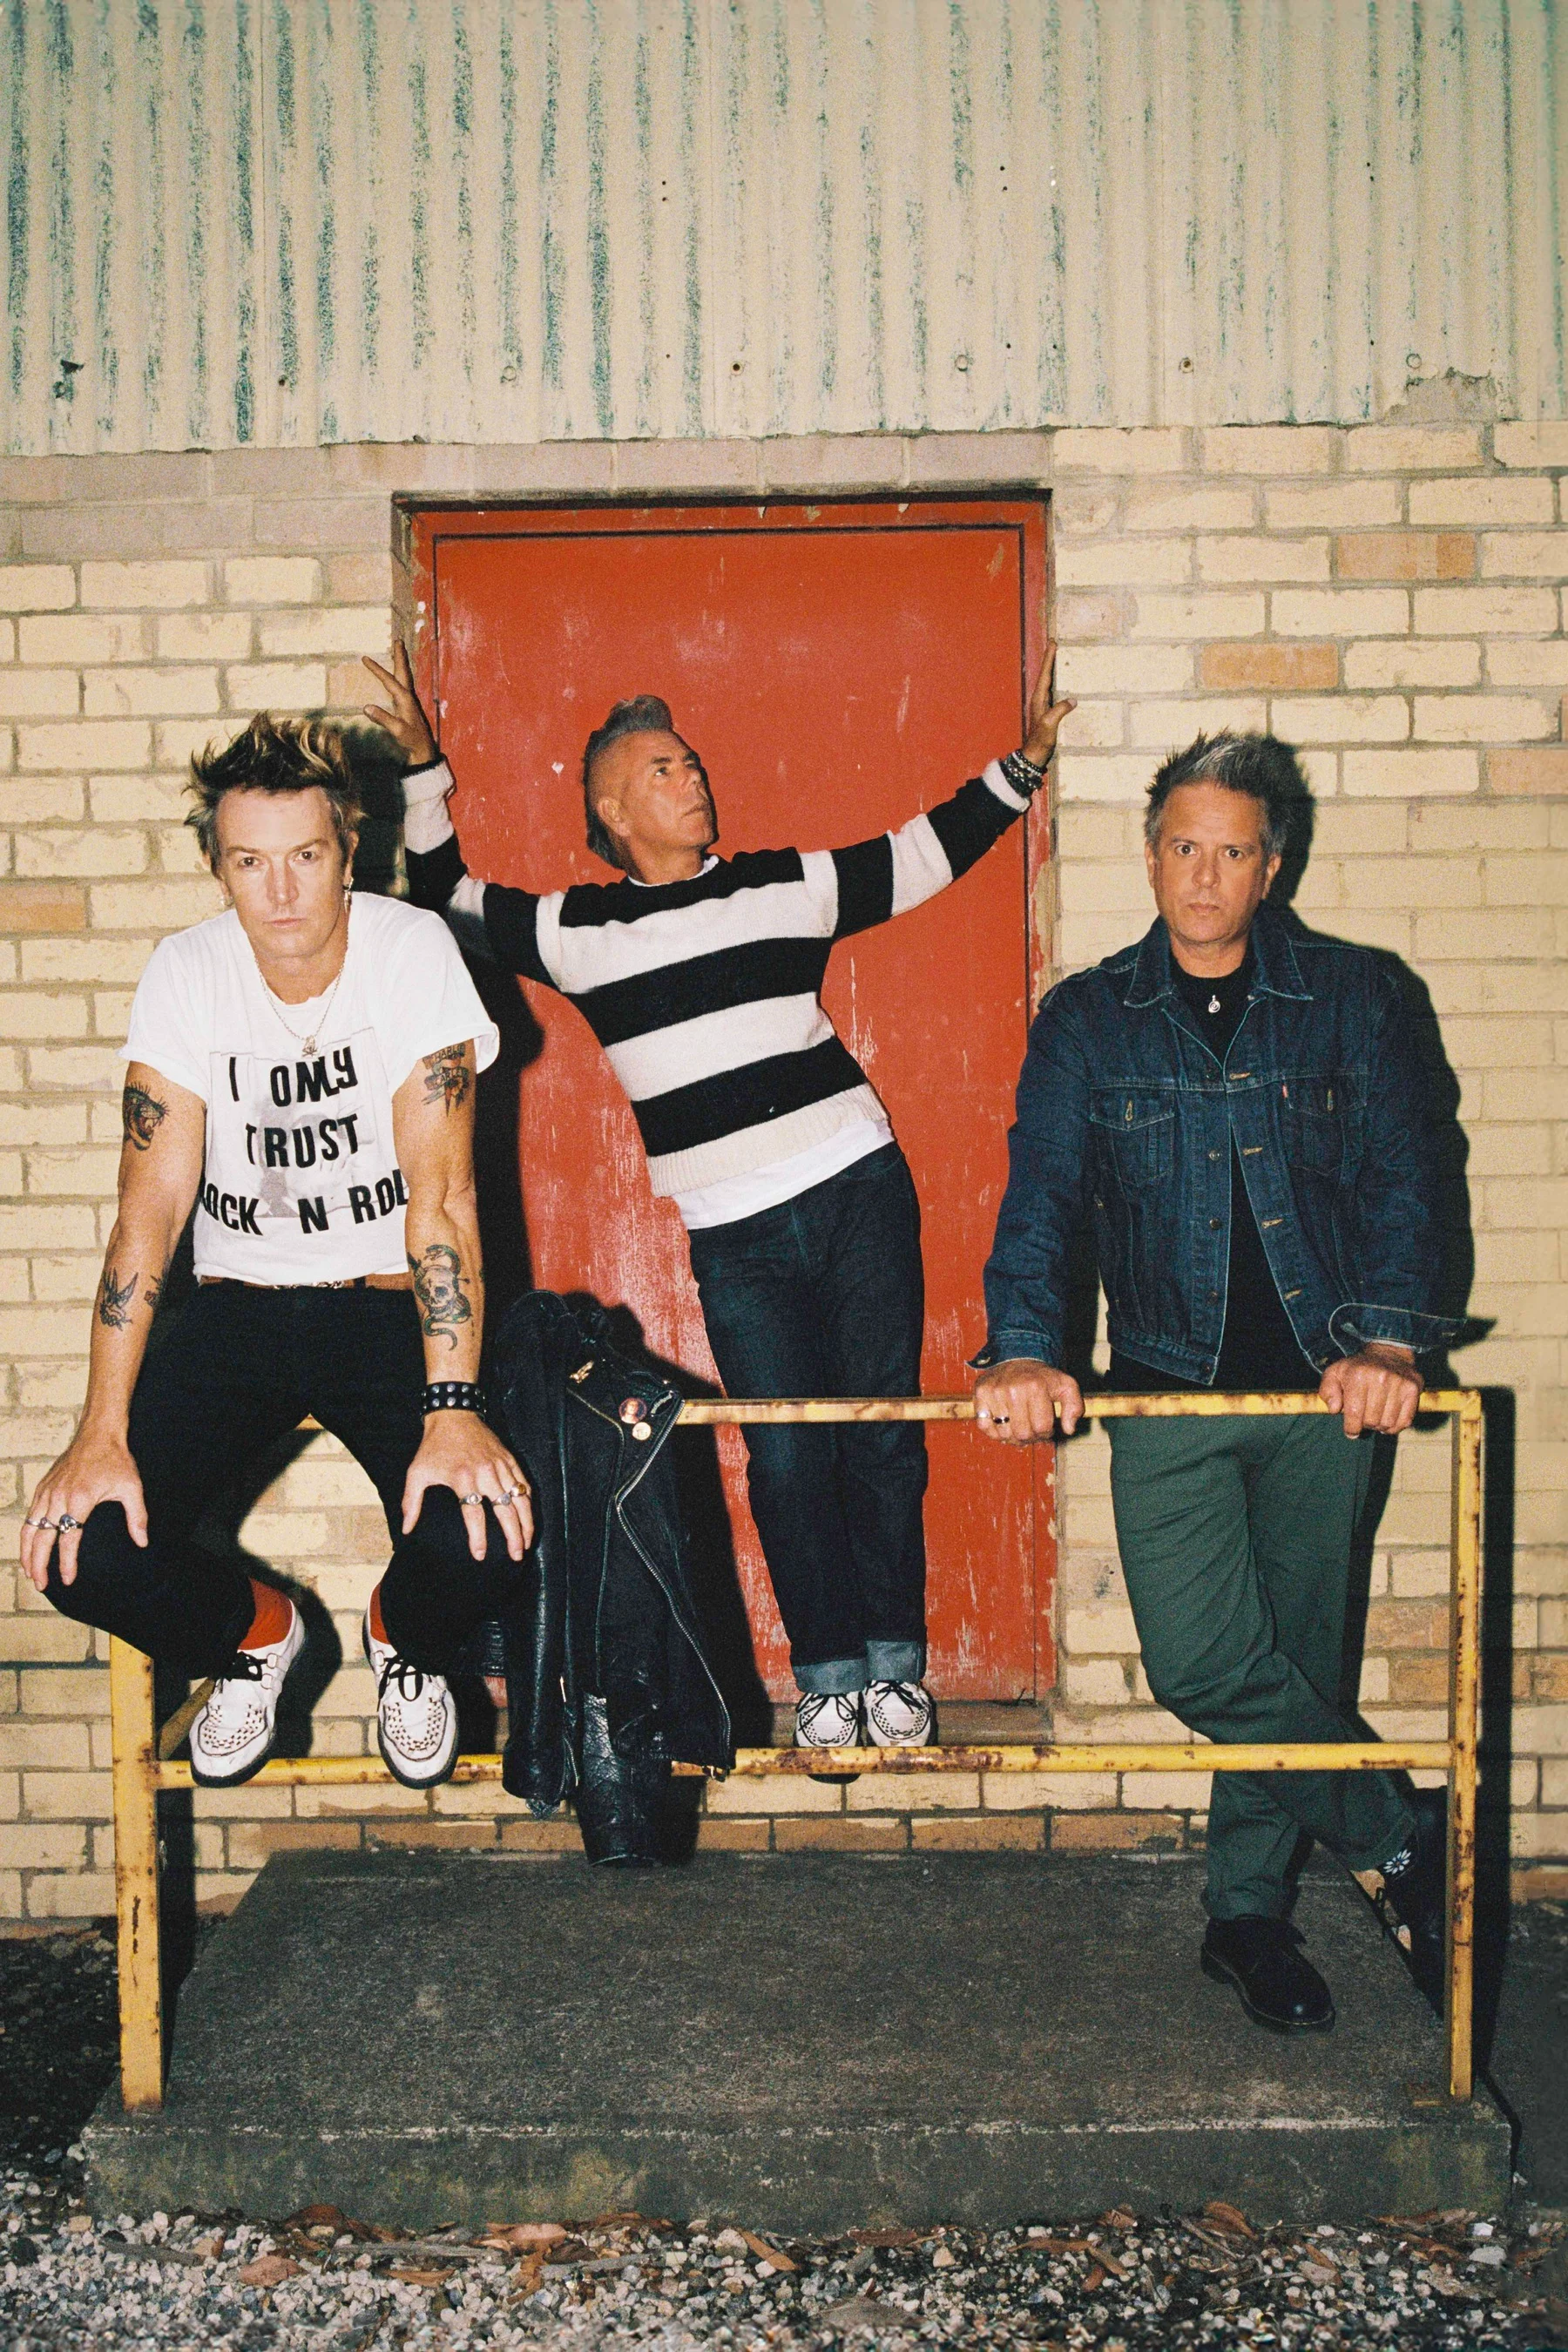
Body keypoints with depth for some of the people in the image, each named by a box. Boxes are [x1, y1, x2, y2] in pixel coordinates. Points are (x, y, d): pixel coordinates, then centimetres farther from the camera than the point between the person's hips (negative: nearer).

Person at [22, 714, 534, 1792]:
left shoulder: (412, 951, -14)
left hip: (387, 1303, -2)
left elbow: (440, 1188, -19)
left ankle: (406, 1642, 12)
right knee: (80, 1544, -17)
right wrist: (102, 1432, -20)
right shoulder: (186, 974, -8)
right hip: (239, 1306, 2)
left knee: (482, 1533, -27)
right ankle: (252, 1634, 17)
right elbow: (152, 1205, -11)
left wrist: (453, 1410, -30)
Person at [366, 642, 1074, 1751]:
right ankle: (828, 1677, 12)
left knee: (883, 1433, 2)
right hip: (736, 1235, -1)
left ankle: (894, 1667, 15)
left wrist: (1022, 762, 17)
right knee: (786, 1458, -2)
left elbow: (933, 847, 20)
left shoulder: (788, 886, 11)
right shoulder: (577, 931, 8)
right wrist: (424, 768, 9)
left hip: (859, 1191, 1)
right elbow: (445, 893, 16)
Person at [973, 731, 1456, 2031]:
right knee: (1202, 1661, -12)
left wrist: (1383, 1337, -16)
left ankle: (1248, 1914, 27)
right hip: (1170, 1387, 0)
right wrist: (1023, 1346, -18)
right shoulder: (1087, 1020, 6)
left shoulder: (1353, 996, 5)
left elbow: (1399, 1177, 0)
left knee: (1293, 1657, 8)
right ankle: (1403, 1839, 9)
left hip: (1322, 1385, 0)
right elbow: (1041, 1192, -2)